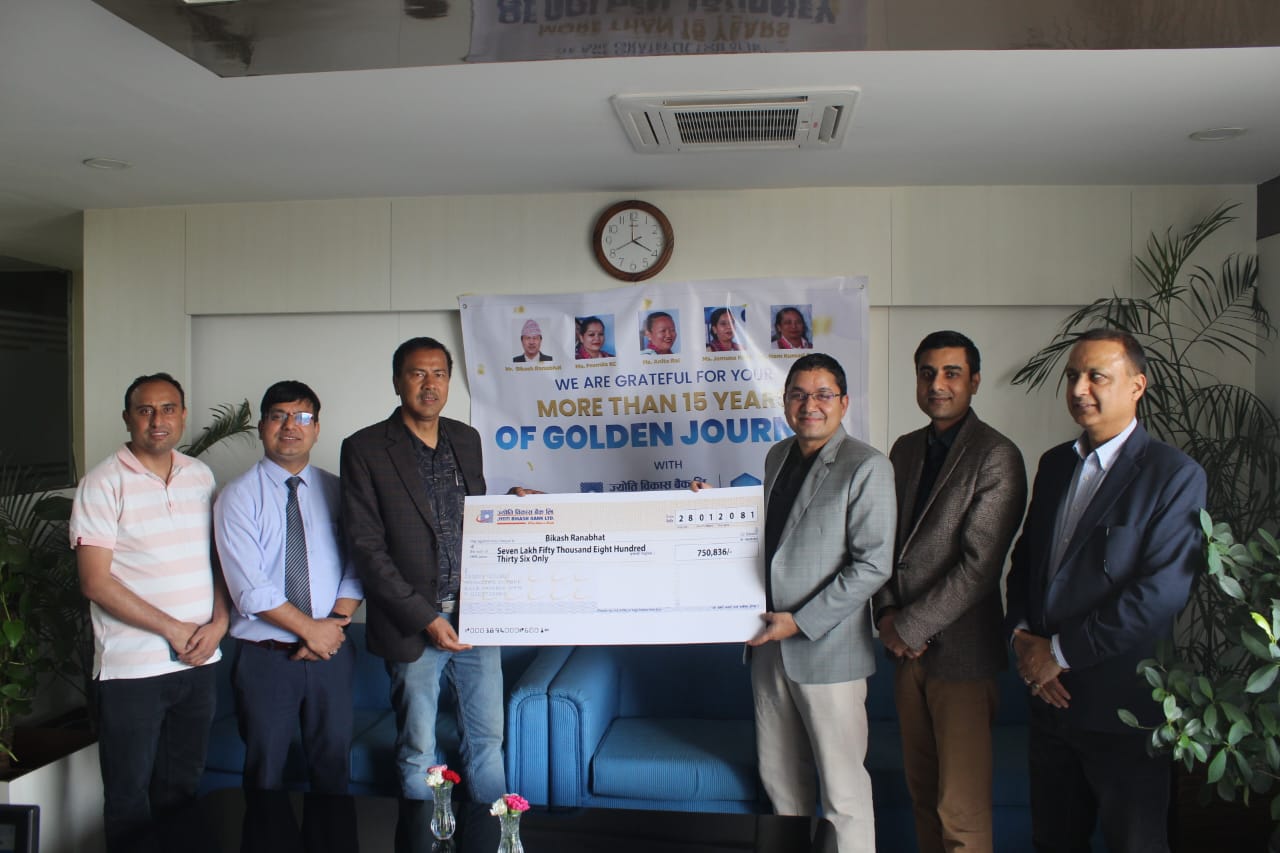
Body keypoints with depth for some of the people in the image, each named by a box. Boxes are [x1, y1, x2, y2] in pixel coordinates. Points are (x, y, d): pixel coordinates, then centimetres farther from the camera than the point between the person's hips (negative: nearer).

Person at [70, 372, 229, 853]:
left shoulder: (200, 476, 8)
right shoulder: (103, 484, -8)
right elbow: (96, 582, -12)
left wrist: (218, 621, -4)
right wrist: (173, 630, -13)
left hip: (198, 660, 5)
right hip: (132, 668, -4)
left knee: (182, 790, 17)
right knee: (130, 800, 8)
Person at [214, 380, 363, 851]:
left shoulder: (336, 491, 5)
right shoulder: (238, 496, -5)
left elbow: (356, 567, 1)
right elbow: (250, 589, -13)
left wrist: (336, 624, -13)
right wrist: (310, 629, -13)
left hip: (331, 651, 3)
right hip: (266, 655, -2)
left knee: (333, 768, 12)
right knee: (266, 776, 11)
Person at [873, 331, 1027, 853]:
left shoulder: (996, 457, -11)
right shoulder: (905, 449, 10)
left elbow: (979, 566, -16)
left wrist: (910, 627, -14)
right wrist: (887, 614, -1)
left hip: (960, 650, -6)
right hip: (907, 647, 6)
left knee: (961, 808, 1)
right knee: (922, 789, 16)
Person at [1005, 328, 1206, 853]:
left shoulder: (1175, 475, -12)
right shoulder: (1055, 464, 10)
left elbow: (1161, 593, -19)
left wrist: (1060, 651, -16)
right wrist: (1022, 636, -4)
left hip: (1122, 706, -6)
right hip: (1049, 693, 6)